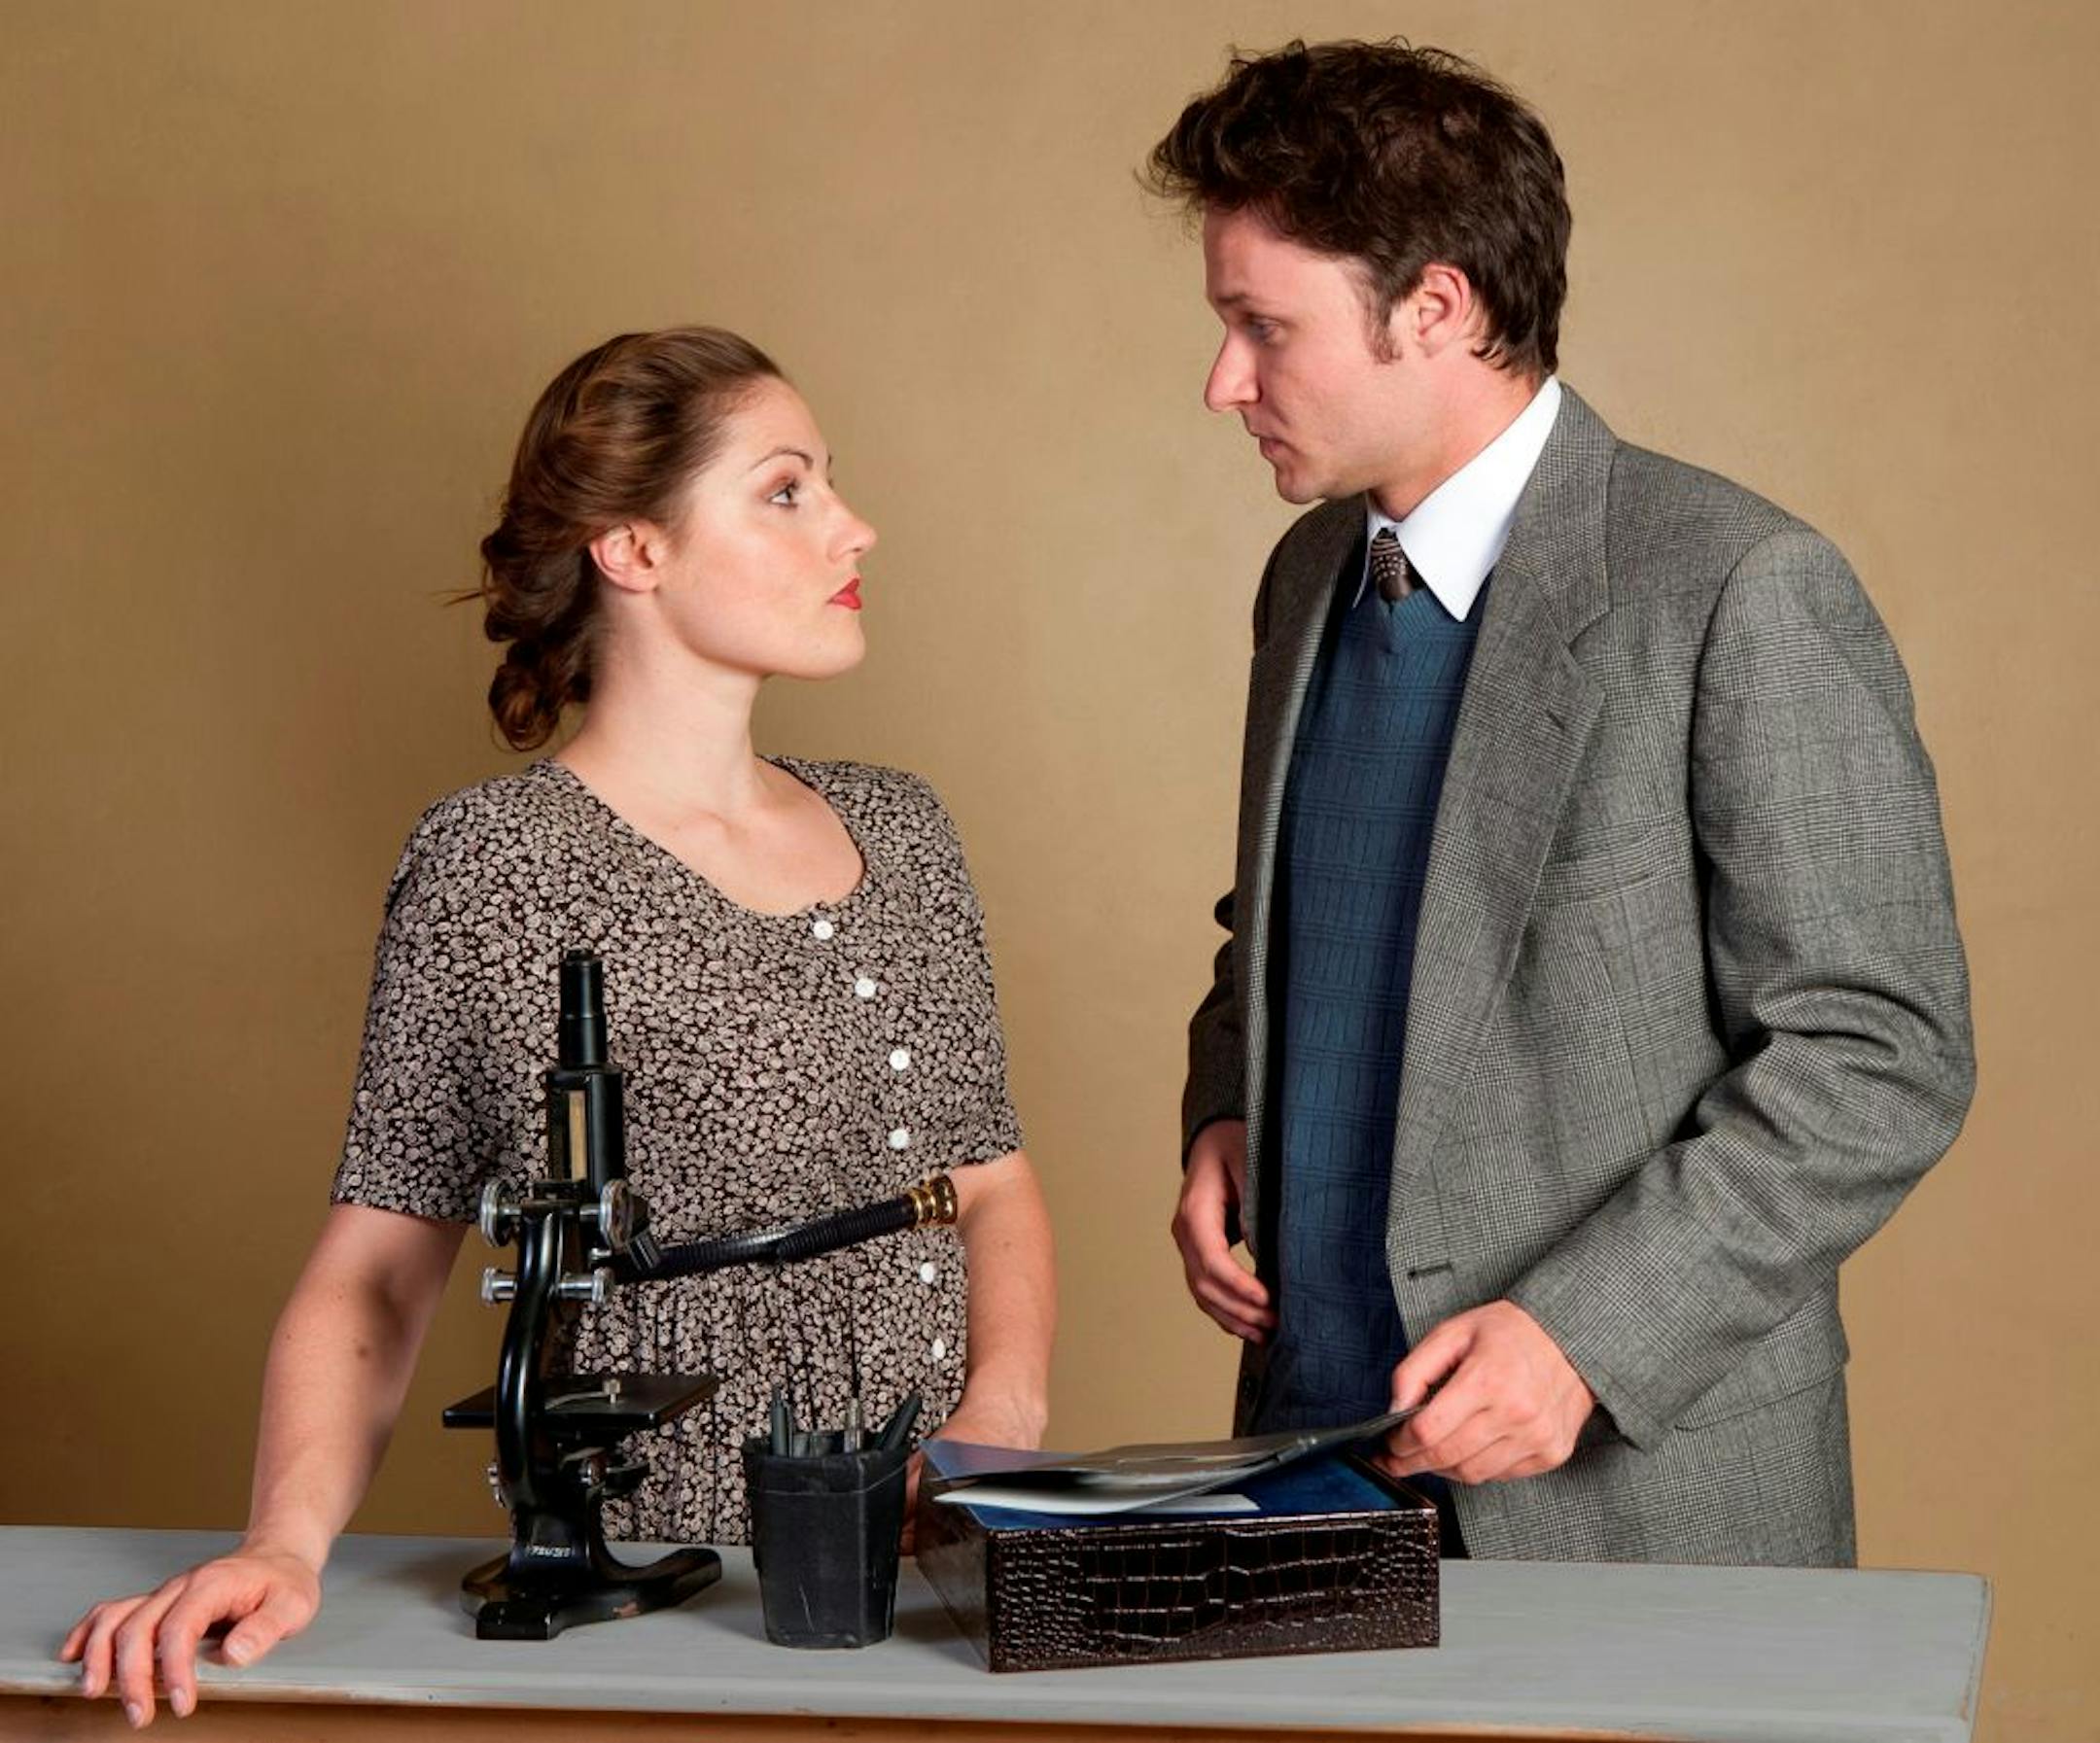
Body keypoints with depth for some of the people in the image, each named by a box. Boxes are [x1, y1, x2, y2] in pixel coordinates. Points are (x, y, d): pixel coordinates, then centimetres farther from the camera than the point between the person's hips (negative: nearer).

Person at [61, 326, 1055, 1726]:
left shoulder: (897, 829, 13)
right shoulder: (498, 865, -5)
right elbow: (375, 1269, -4)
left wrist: (1005, 1412, 0)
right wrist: (289, 1541, -19)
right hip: (644, 1595, -5)